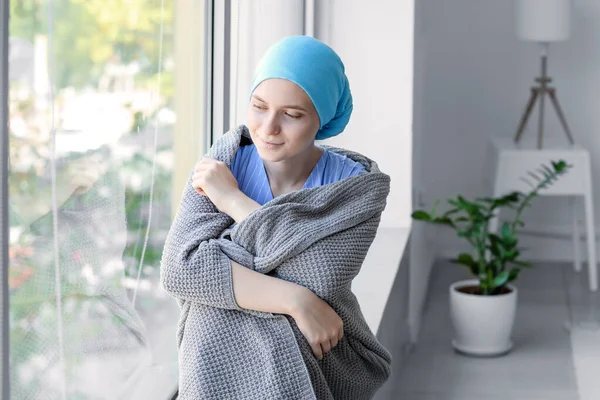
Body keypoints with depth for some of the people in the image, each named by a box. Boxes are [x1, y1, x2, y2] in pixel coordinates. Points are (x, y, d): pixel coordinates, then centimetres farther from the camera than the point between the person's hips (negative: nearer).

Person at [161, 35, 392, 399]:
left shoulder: (358, 186, -8)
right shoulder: (222, 165, -5)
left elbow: (320, 280, -23)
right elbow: (180, 266, -18)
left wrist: (232, 200, -17)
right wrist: (294, 300, -26)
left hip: (323, 361, -1)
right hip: (224, 351, 1)